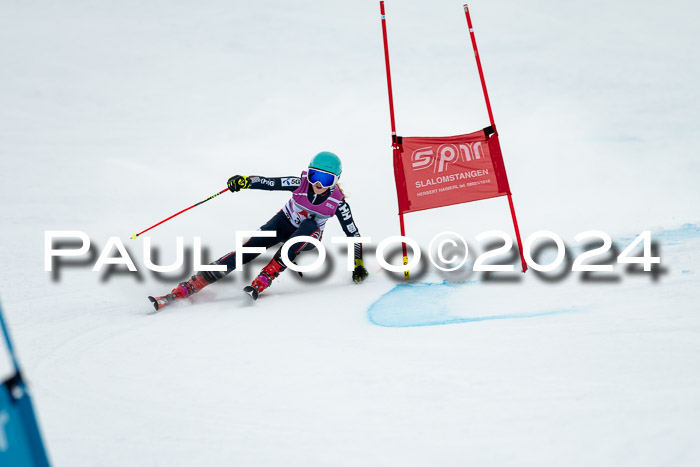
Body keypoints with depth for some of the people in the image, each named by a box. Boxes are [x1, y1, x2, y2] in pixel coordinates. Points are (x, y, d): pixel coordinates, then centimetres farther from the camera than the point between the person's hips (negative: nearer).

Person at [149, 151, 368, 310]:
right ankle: (188, 287, -27)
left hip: (308, 233, 0)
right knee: (248, 250, -22)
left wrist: (358, 265, -19)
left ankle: (261, 282, -40)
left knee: (311, 225, -36)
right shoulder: (301, 184, -22)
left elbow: (353, 234, -16)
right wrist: (244, 181, -46)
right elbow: (269, 183, -28)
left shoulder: (338, 202, -23)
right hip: (284, 222, 0)